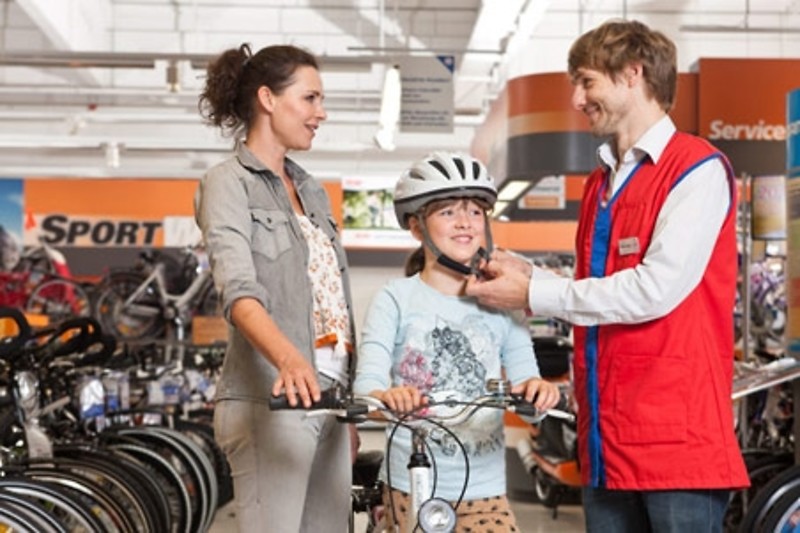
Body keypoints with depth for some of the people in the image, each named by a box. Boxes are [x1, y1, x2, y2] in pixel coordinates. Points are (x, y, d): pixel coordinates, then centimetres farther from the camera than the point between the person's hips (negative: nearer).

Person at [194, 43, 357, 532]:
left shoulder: (312, 191, 19)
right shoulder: (229, 184, -4)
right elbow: (241, 293, -20)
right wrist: (288, 359, -38)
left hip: (328, 400, 7)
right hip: (272, 400, -7)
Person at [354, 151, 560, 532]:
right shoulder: (396, 300, -2)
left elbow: (523, 375, 1)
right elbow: (367, 382, -12)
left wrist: (536, 388, -24)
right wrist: (385, 396, -36)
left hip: (484, 489, 2)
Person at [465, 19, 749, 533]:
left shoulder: (698, 169, -7)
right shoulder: (600, 182, 17)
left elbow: (657, 290, -18)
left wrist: (533, 295, -10)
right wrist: (528, 274, 2)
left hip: (679, 434, -7)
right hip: (608, 436, 7)